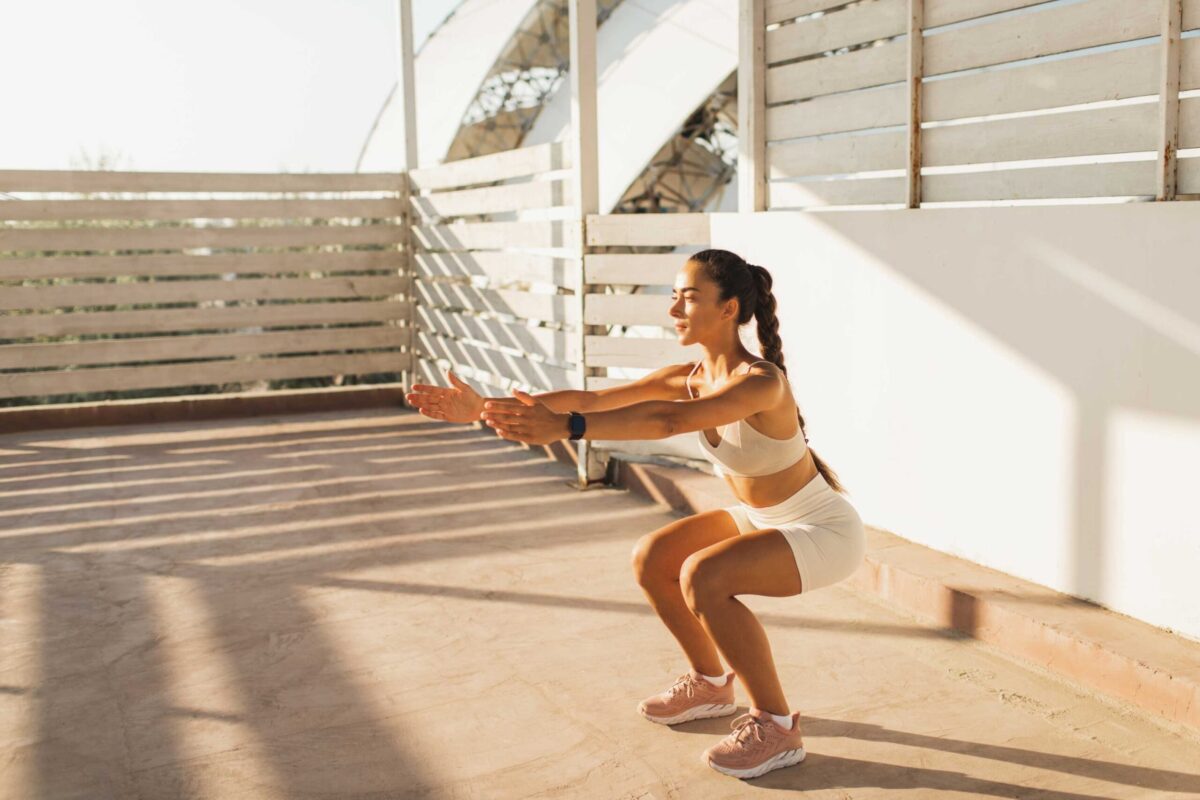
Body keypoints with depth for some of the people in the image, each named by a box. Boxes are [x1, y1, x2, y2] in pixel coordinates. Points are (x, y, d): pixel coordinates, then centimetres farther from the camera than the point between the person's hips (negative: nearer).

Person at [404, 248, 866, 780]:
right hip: (764, 518, 8)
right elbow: (588, 398, -13)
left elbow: (666, 422, -46)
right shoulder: (686, 378, -6)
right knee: (650, 558, 0)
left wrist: (562, 429, -54)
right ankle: (711, 684, 20)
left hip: (827, 533, -8)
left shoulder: (761, 381, -30)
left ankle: (776, 726, -11)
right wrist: (485, 408, -21)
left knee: (702, 576, -29)